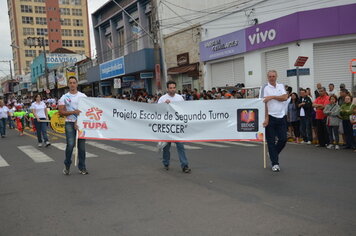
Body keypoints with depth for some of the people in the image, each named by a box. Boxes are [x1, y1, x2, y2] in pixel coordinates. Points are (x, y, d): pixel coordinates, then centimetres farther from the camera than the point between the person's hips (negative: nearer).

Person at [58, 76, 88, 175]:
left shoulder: (83, 96, 7)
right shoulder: (64, 97, 4)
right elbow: (61, 112, -2)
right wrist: (73, 112, -16)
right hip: (70, 123, -1)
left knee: (82, 146, 5)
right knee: (70, 145, -12)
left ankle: (82, 168, 15)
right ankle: (67, 165, 9)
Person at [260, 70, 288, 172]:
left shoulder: (281, 86, 11)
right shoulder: (264, 88, -3)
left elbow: (285, 97, -5)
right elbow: (264, 103, -10)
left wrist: (272, 97, -14)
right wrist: (266, 118, -17)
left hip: (281, 117, 4)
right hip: (271, 117, -4)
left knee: (283, 139, 4)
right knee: (271, 141, 0)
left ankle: (273, 154, 29)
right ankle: (275, 163, 8)